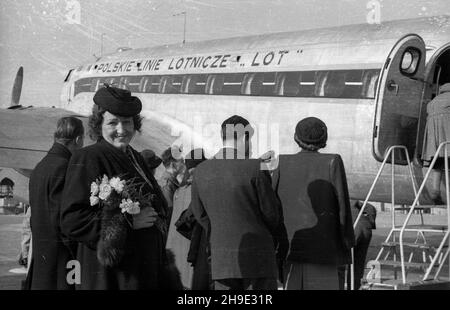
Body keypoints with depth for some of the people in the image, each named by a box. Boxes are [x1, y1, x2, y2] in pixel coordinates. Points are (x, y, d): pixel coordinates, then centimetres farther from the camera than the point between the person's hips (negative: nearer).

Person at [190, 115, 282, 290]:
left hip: (221, 258, 5)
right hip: (257, 256, -4)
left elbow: (200, 214, 11)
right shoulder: (255, 168, -11)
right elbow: (271, 213, -5)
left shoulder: (201, 171, 3)